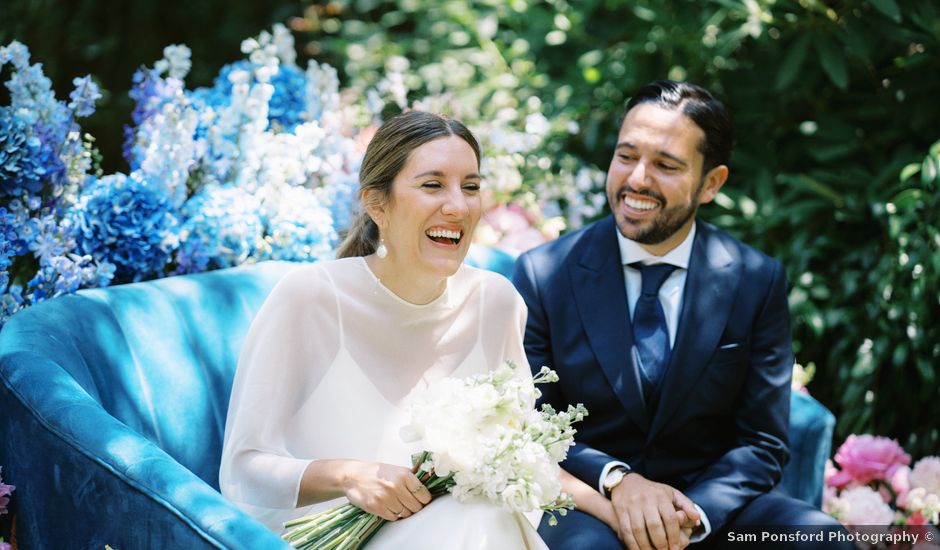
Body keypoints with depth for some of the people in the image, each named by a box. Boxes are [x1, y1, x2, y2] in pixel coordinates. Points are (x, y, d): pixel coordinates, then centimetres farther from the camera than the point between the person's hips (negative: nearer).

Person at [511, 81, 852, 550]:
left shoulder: (758, 282, 0)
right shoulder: (543, 275, -3)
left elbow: (762, 443, -1)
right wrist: (614, 479, -22)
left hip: (711, 502, 2)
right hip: (587, 503, -2)